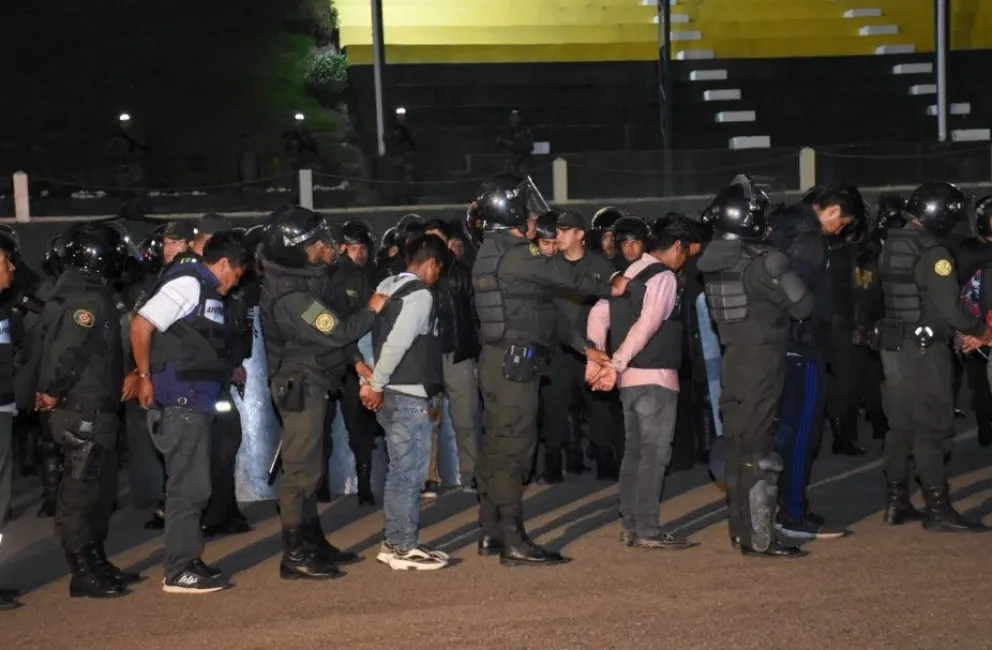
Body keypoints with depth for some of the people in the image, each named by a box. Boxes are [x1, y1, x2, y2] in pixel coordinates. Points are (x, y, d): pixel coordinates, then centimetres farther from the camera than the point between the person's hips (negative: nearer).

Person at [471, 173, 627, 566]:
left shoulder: (492, 253, 17)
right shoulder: (514, 255, -15)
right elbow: (565, 277, -9)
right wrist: (609, 289, 9)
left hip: (497, 358, 10)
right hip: (515, 361, -10)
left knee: (496, 446, 13)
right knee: (514, 448, -8)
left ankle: (492, 534, 19)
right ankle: (513, 542, -6)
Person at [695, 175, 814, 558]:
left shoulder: (712, 262, 2)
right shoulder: (764, 260, -18)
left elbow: (716, 310, 7)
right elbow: (801, 306, -11)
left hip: (731, 360, 7)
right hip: (763, 360, -7)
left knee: (735, 443, 14)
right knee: (758, 448, -4)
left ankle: (740, 529, 25)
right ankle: (759, 539, -1)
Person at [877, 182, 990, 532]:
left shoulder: (892, 246, 8)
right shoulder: (932, 252, -18)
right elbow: (949, 307, -19)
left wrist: (959, 331, 13)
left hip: (893, 345, 8)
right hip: (923, 349, -8)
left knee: (901, 425, 13)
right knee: (931, 428, -4)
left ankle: (897, 503, 18)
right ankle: (938, 510, 0)